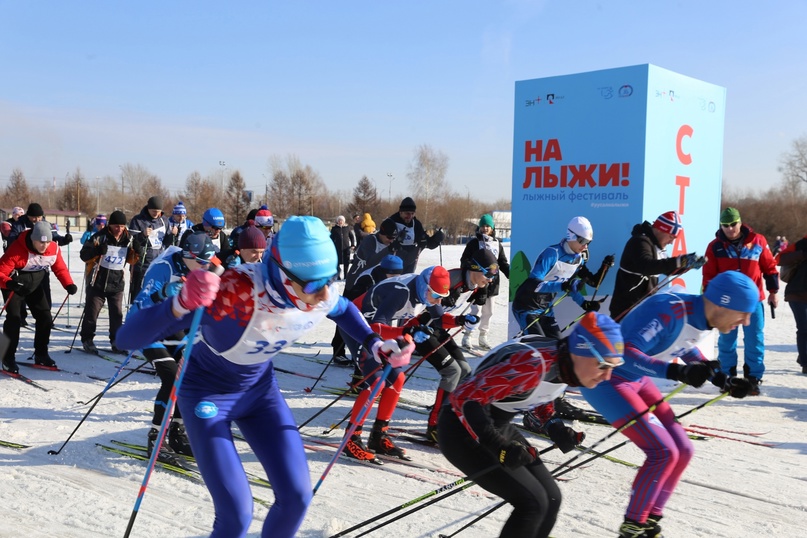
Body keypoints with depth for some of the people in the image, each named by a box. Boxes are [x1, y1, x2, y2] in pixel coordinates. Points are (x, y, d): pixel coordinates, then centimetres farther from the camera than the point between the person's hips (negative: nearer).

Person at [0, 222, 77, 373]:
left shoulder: (54, 248, -16)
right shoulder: (17, 249, -31)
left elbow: (60, 268, -3)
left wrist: (68, 284, -20)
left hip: (35, 286, 5)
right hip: (14, 286, -5)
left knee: (45, 317, 2)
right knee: (14, 319, -14)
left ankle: (41, 355, 17)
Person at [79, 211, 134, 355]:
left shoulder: (128, 239, 3)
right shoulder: (100, 237, -11)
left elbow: (131, 259, 13)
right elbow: (84, 255, -11)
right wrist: (97, 251, -29)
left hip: (117, 282, 3)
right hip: (97, 281, -3)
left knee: (117, 313, 5)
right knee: (92, 311, 4)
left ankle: (116, 341, 17)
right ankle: (87, 340, 19)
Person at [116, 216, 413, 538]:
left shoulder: (322, 295, -22)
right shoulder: (236, 292, -39)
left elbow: (343, 309, 8)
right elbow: (128, 338, -39)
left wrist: (374, 344, -8)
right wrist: (179, 307, -57)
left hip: (260, 387, 5)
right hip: (206, 392, -4)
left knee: (296, 496, -1)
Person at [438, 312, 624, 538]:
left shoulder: (565, 366, -5)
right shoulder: (533, 364, -32)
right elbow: (464, 398, -31)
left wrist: (557, 430, -3)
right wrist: (500, 447, -35)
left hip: (498, 427, 9)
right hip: (463, 429, -8)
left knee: (551, 498, 5)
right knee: (533, 502, -13)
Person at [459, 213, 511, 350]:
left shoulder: (497, 244, 11)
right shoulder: (474, 243, -1)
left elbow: (503, 263, 15)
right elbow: (464, 261, -3)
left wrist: (511, 274, 2)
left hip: (493, 283, 5)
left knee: (488, 312, 9)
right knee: (476, 311, -8)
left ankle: (483, 337, 21)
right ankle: (466, 337, 2)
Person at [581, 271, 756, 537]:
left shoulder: (705, 319, -2)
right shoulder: (670, 311, -30)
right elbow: (626, 352, -37)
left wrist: (723, 381, 11)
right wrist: (677, 372, -46)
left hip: (636, 380, 9)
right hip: (603, 378, -9)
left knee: (682, 451, 7)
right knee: (663, 452, -15)